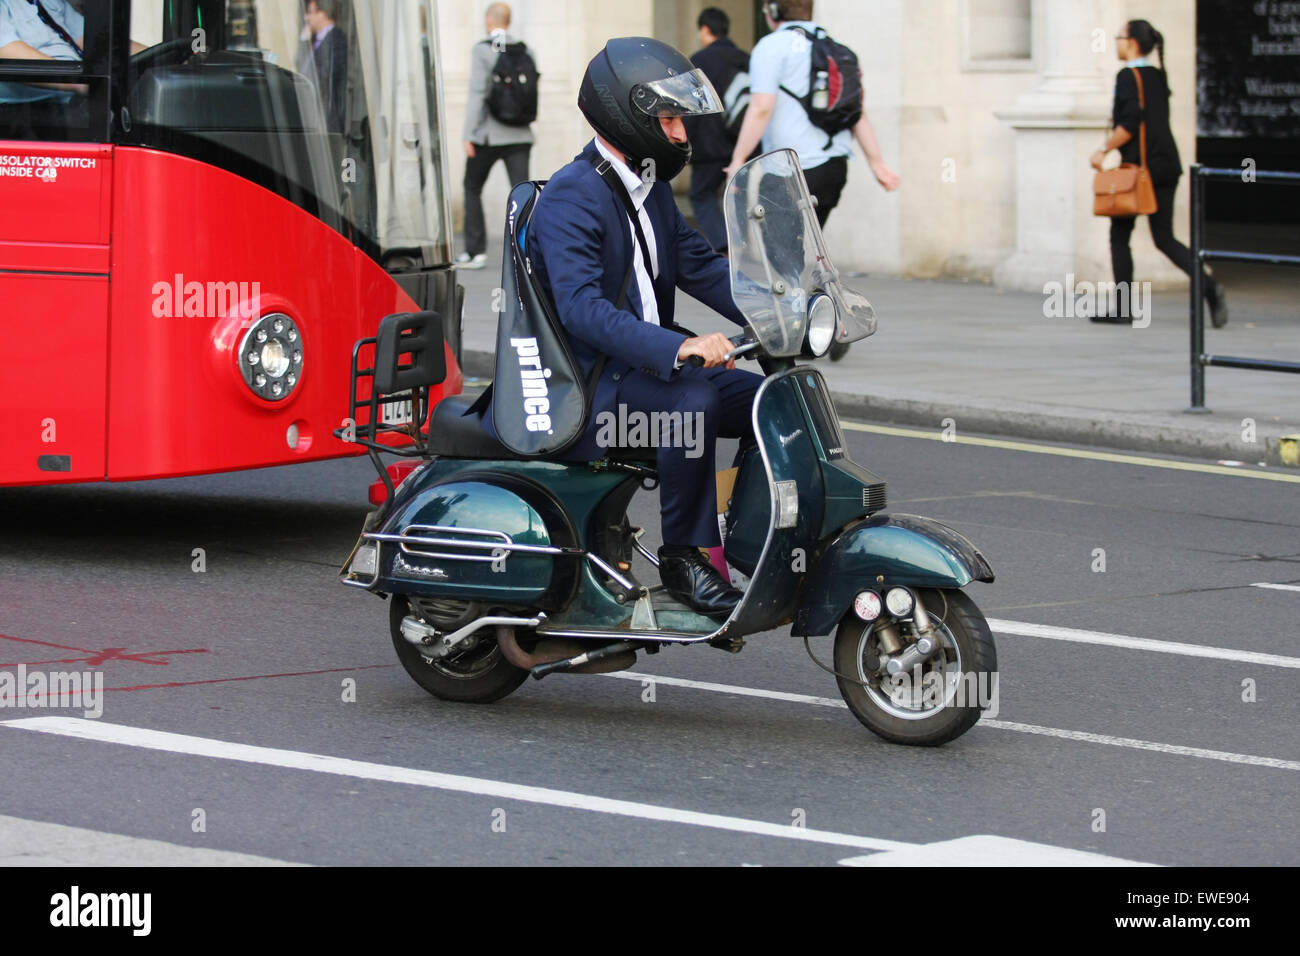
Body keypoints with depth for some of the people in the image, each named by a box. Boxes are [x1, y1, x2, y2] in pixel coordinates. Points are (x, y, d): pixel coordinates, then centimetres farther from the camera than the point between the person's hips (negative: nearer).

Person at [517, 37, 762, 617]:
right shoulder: (571, 196, -17)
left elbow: (698, 264, 16)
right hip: (587, 385, -9)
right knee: (694, 398, -32)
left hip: (642, 367, 9)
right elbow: (581, 308, -28)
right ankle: (683, 558, -23)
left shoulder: (651, 190, 14)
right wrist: (677, 348, -40)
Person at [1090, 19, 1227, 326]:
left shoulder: (1128, 76, -10)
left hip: (1140, 165, -7)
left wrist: (1103, 150, -11)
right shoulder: (1159, 77, 14)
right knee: (1164, 238, 9)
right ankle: (1209, 288, -11)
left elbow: (1130, 124, -20)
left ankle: (1123, 309, 6)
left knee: (1119, 236, 5)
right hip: (1167, 164, 7)